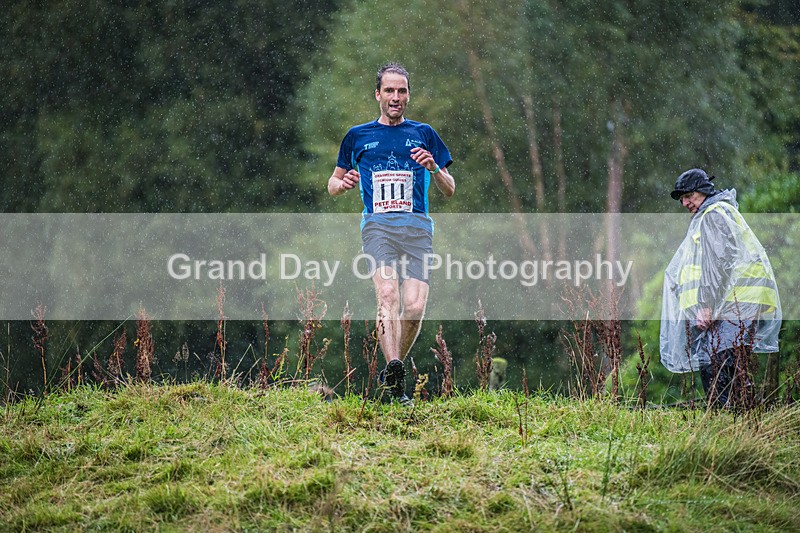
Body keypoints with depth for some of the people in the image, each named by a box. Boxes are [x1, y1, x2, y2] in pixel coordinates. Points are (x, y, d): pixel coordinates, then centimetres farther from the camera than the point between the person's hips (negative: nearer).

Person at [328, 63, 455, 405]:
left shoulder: (423, 134, 19)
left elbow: (449, 191, 19)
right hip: (377, 223, -1)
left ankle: (392, 371, 7)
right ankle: (394, 372, -40)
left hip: (417, 226, 1)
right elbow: (333, 184, 27)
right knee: (387, 293, -26)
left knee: (415, 306, -14)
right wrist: (342, 183, 3)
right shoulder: (358, 136, 19)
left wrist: (435, 169, -3)